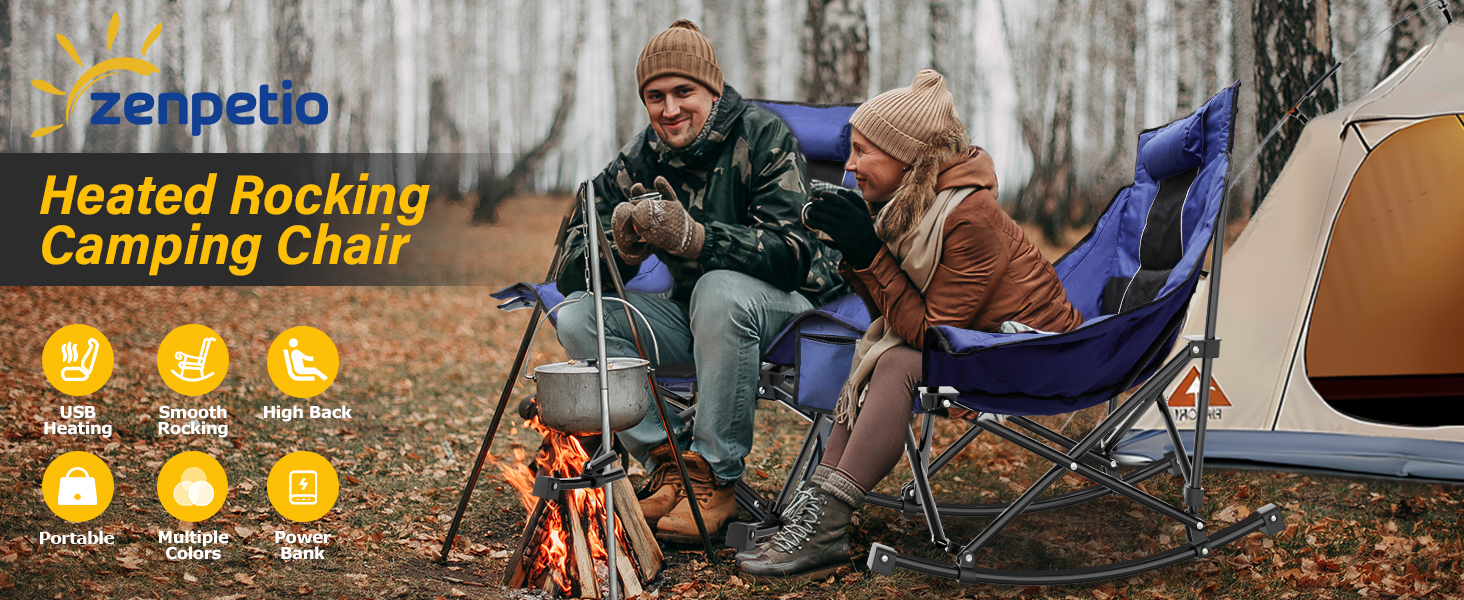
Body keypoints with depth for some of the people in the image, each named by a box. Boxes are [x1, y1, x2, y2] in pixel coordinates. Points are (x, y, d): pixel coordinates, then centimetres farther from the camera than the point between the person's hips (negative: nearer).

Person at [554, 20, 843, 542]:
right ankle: (668, 460, -10)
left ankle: (715, 478, -25)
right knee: (577, 317, -15)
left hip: (788, 303, -5)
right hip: (695, 315, 5)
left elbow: (795, 253, -30)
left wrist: (694, 238, -43)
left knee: (722, 290, -38)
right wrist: (622, 247, -32)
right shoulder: (639, 160, -3)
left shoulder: (763, 137, -17)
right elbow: (570, 273, -8)